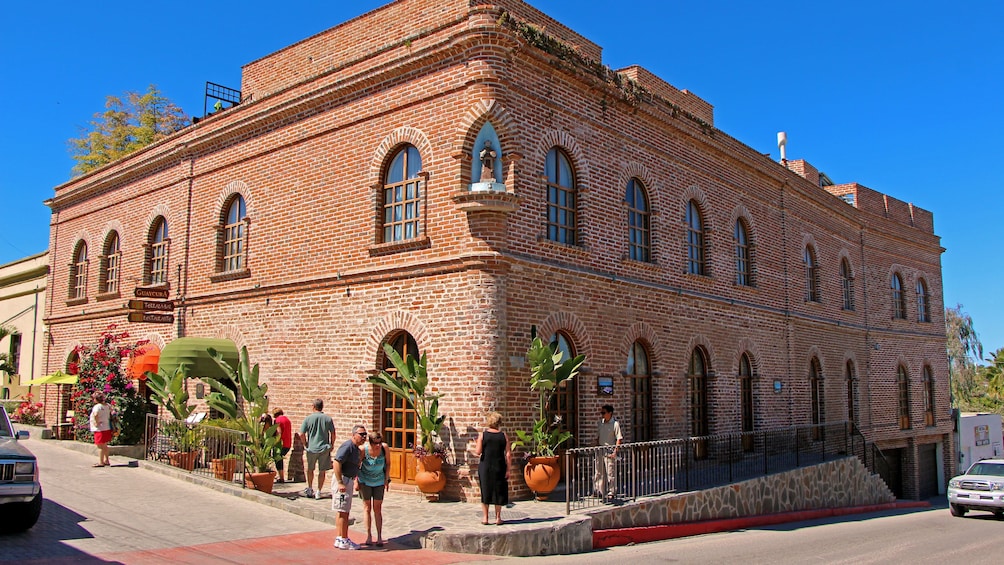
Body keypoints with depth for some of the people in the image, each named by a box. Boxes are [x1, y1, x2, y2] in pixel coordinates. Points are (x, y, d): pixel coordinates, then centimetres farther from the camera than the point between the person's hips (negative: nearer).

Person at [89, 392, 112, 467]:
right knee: (105, 445, 19)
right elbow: (111, 411, 26)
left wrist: (96, 423, -24)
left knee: (100, 446, -2)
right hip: (107, 428, 9)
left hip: (100, 429, -9)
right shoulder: (107, 406, 10)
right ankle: (106, 460, 26)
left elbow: (95, 414, -36)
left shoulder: (97, 406, -16)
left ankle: (101, 462, 0)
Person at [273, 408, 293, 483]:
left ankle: (281, 478, -3)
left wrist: (278, 442, -14)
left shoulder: (278, 419, -6)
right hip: (288, 444, 8)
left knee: (277, 460, 1)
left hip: (282, 444, -8)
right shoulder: (287, 419, 18)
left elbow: (279, 432, -15)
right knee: (280, 460, 19)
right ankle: (282, 477, 19)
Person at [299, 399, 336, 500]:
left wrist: (305, 445, 8)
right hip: (325, 448, 0)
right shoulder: (328, 418, -3)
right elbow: (333, 433, -1)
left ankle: (310, 489, 30)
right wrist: (332, 445, 12)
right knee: (322, 471, 7)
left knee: (310, 469, 20)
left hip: (311, 448, 0)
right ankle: (318, 492, 9)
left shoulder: (308, 418, -6)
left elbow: (302, 434, -7)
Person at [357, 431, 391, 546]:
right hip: (365, 481, -1)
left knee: (377, 509, 2)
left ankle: (379, 537, 5)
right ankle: (368, 536, 14)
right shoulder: (363, 449, -23)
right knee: (367, 508, 5)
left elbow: (388, 463, -1)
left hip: (379, 481, 1)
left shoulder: (384, 447, -17)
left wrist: (386, 479, 2)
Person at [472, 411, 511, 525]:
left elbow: (478, 452, -9)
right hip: (499, 467, 1)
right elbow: (508, 454, -3)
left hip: (485, 467, 0)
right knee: (498, 492, 10)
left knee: (485, 491, 10)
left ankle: (485, 517, 13)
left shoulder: (482, 435, -4)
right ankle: (498, 518, 14)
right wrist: (508, 470, 1)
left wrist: (476, 447, 13)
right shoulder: (504, 436, -1)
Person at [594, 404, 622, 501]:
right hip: (600, 450, 6)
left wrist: (615, 451, -17)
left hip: (609, 450, -6)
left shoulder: (615, 424, -9)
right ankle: (599, 492, 21)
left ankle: (611, 493, 10)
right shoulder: (601, 422, 9)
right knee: (598, 472, 10)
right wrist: (596, 448, 10)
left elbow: (619, 438, -11)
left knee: (610, 473, -1)